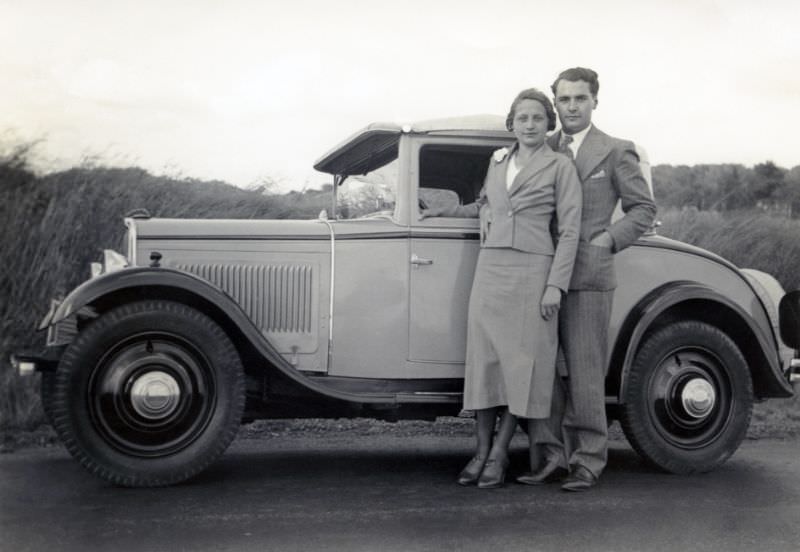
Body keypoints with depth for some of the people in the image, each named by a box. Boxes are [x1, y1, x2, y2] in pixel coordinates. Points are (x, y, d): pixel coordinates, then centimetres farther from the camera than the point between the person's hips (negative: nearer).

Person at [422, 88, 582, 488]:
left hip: (532, 271, -4)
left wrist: (555, 285, -10)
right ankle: (481, 451, 10)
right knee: (484, 358, 2)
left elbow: (569, 231, -3)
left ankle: (499, 454, 7)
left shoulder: (560, 167, 1)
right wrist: (446, 211, 25)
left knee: (521, 362, -2)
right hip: (489, 268, 4)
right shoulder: (497, 161, 15)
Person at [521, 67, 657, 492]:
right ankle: (550, 458, 12)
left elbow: (643, 209, 7)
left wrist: (609, 239, -7)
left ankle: (587, 463, 4)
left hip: (587, 278, -4)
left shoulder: (616, 152, 4)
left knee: (584, 373, -4)